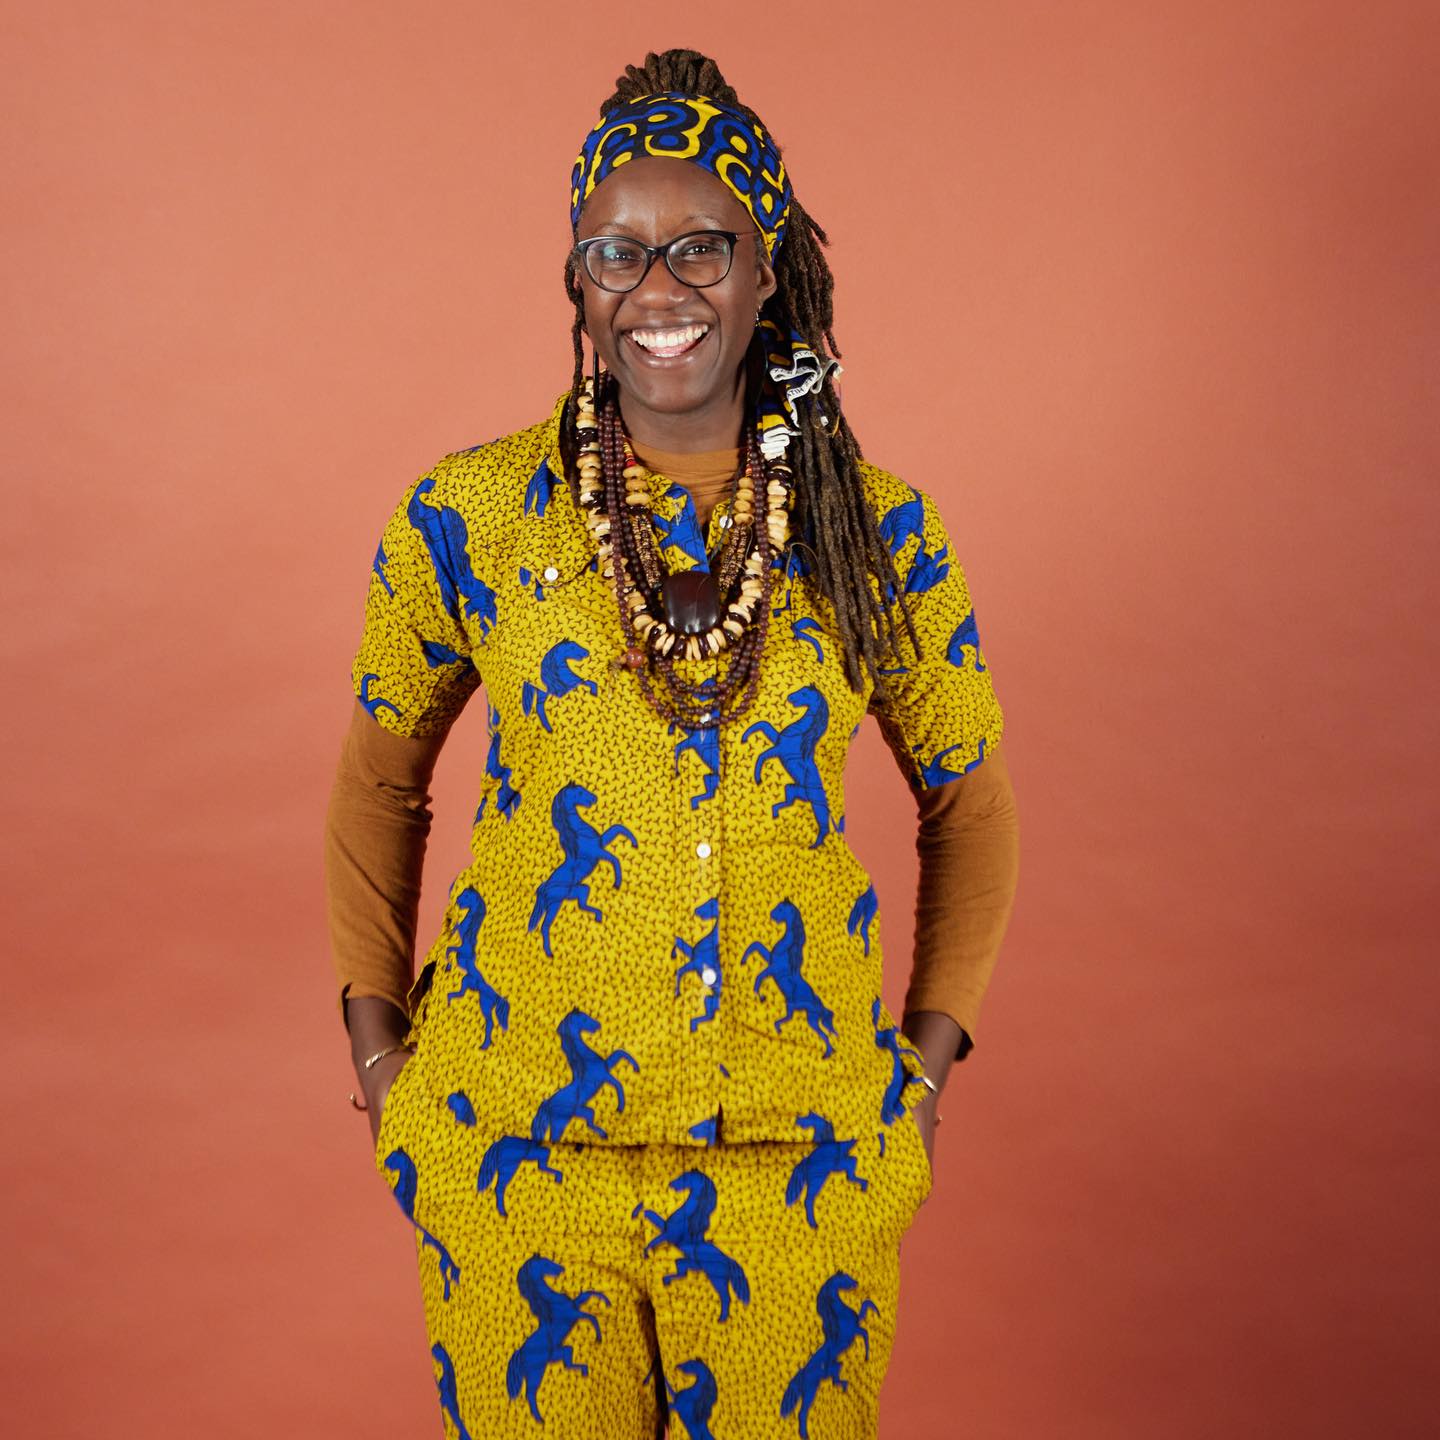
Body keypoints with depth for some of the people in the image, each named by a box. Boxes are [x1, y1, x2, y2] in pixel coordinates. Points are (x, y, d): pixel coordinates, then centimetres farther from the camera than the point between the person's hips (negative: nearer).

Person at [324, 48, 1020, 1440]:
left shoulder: (880, 529, -3)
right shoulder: (465, 517, -5)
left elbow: (968, 794, 10)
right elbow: (380, 775, 9)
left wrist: (934, 1045, 5)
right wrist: (375, 1031, 6)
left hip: (807, 1151, 1)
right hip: (513, 1146, 0)